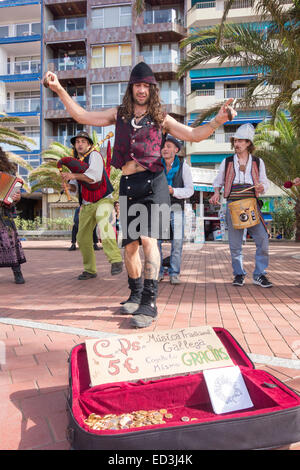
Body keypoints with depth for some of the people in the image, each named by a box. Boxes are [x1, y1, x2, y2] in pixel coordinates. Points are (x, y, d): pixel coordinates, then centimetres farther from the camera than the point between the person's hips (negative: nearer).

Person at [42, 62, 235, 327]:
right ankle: (135, 293, 27)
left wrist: (217, 121, -7)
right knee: (130, 244, 7)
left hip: (153, 182, -3)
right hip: (128, 185, 3)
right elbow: (83, 117, 18)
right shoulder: (119, 115, 17)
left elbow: (194, 135, 7)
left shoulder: (161, 119, 11)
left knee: (149, 238, -18)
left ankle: (149, 303, -13)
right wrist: (60, 90, 14)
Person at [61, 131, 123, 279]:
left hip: (102, 200, -7)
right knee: (82, 239, 6)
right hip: (86, 205, 7)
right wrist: (69, 185, -7)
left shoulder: (94, 155, -7)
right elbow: (75, 187, 15)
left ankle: (116, 260, -42)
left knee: (102, 221, -38)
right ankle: (90, 270, 23)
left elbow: (95, 176, -24)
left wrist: (74, 175, -33)